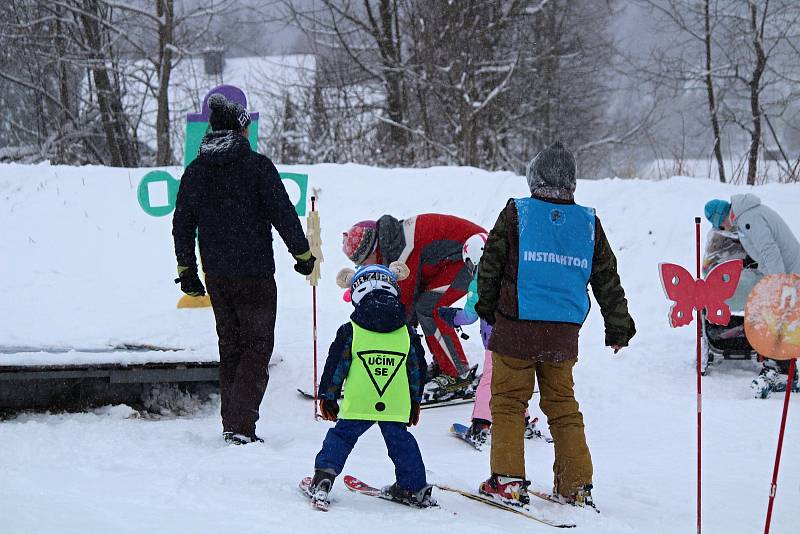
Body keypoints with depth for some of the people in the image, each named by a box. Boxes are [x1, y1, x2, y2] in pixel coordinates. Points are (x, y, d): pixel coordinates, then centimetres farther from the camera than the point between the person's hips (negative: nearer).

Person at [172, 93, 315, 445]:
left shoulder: (194, 171, 6)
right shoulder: (256, 165, -10)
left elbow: (182, 224, 10)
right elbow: (283, 214, -10)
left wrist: (186, 270, 19)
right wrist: (302, 253, 2)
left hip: (216, 276, 5)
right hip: (255, 274, -5)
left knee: (230, 347, 16)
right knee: (257, 347, -1)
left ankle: (231, 424, 17)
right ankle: (240, 426, -13)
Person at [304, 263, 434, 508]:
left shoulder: (350, 331, -4)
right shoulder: (407, 333, 4)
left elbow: (336, 366, 0)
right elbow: (418, 370, 10)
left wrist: (328, 396, 11)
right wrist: (415, 402, 22)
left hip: (357, 405, -2)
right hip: (397, 405, 2)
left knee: (341, 436, 12)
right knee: (400, 441, 18)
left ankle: (323, 476, -2)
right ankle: (414, 487, 22)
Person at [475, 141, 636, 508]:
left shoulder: (515, 214, -4)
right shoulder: (588, 223, 5)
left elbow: (490, 267, 1)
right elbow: (608, 280, 12)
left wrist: (487, 308, 18)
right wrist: (618, 328, 21)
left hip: (516, 327, -3)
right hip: (564, 334, 3)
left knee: (508, 402, 5)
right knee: (563, 405, 13)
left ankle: (508, 480, 0)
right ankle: (576, 485, 13)